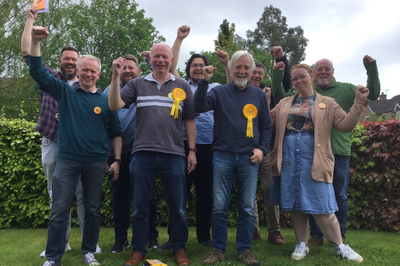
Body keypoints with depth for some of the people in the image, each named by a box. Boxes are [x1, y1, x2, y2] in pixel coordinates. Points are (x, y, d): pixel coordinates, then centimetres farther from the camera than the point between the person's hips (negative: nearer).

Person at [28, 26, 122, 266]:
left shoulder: (106, 100, 6)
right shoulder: (65, 92, 6)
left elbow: (116, 132, 8)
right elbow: (38, 72, 0)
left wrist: (117, 159, 1)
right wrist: (36, 41, -12)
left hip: (96, 162, 1)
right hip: (67, 159, -1)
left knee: (93, 210, 9)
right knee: (59, 210, 0)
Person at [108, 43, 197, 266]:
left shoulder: (183, 87, 10)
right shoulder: (137, 84, 9)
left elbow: (190, 120, 10)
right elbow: (115, 105, -1)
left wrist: (192, 150, 5)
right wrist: (116, 76, -11)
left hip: (174, 155, 0)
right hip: (143, 154, 0)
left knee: (178, 206, 7)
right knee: (140, 206, 10)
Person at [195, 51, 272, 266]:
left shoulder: (259, 95, 12)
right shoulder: (220, 92, 7)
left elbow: (266, 127, 14)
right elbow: (199, 107, -10)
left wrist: (262, 149, 0)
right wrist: (204, 81, -17)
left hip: (249, 159, 2)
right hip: (222, 157, -1)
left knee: (248, 208, 6)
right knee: (219, 207, 2)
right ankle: (218, 249, 17)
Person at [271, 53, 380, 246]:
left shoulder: (346, 90, 8)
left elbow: (372, 94, 3)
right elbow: (281, 98, 8)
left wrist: (371, 68, -7)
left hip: (339, 151, 0)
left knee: (340, 196, 9)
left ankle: (339, 236, 25)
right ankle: (316, 236, 22)